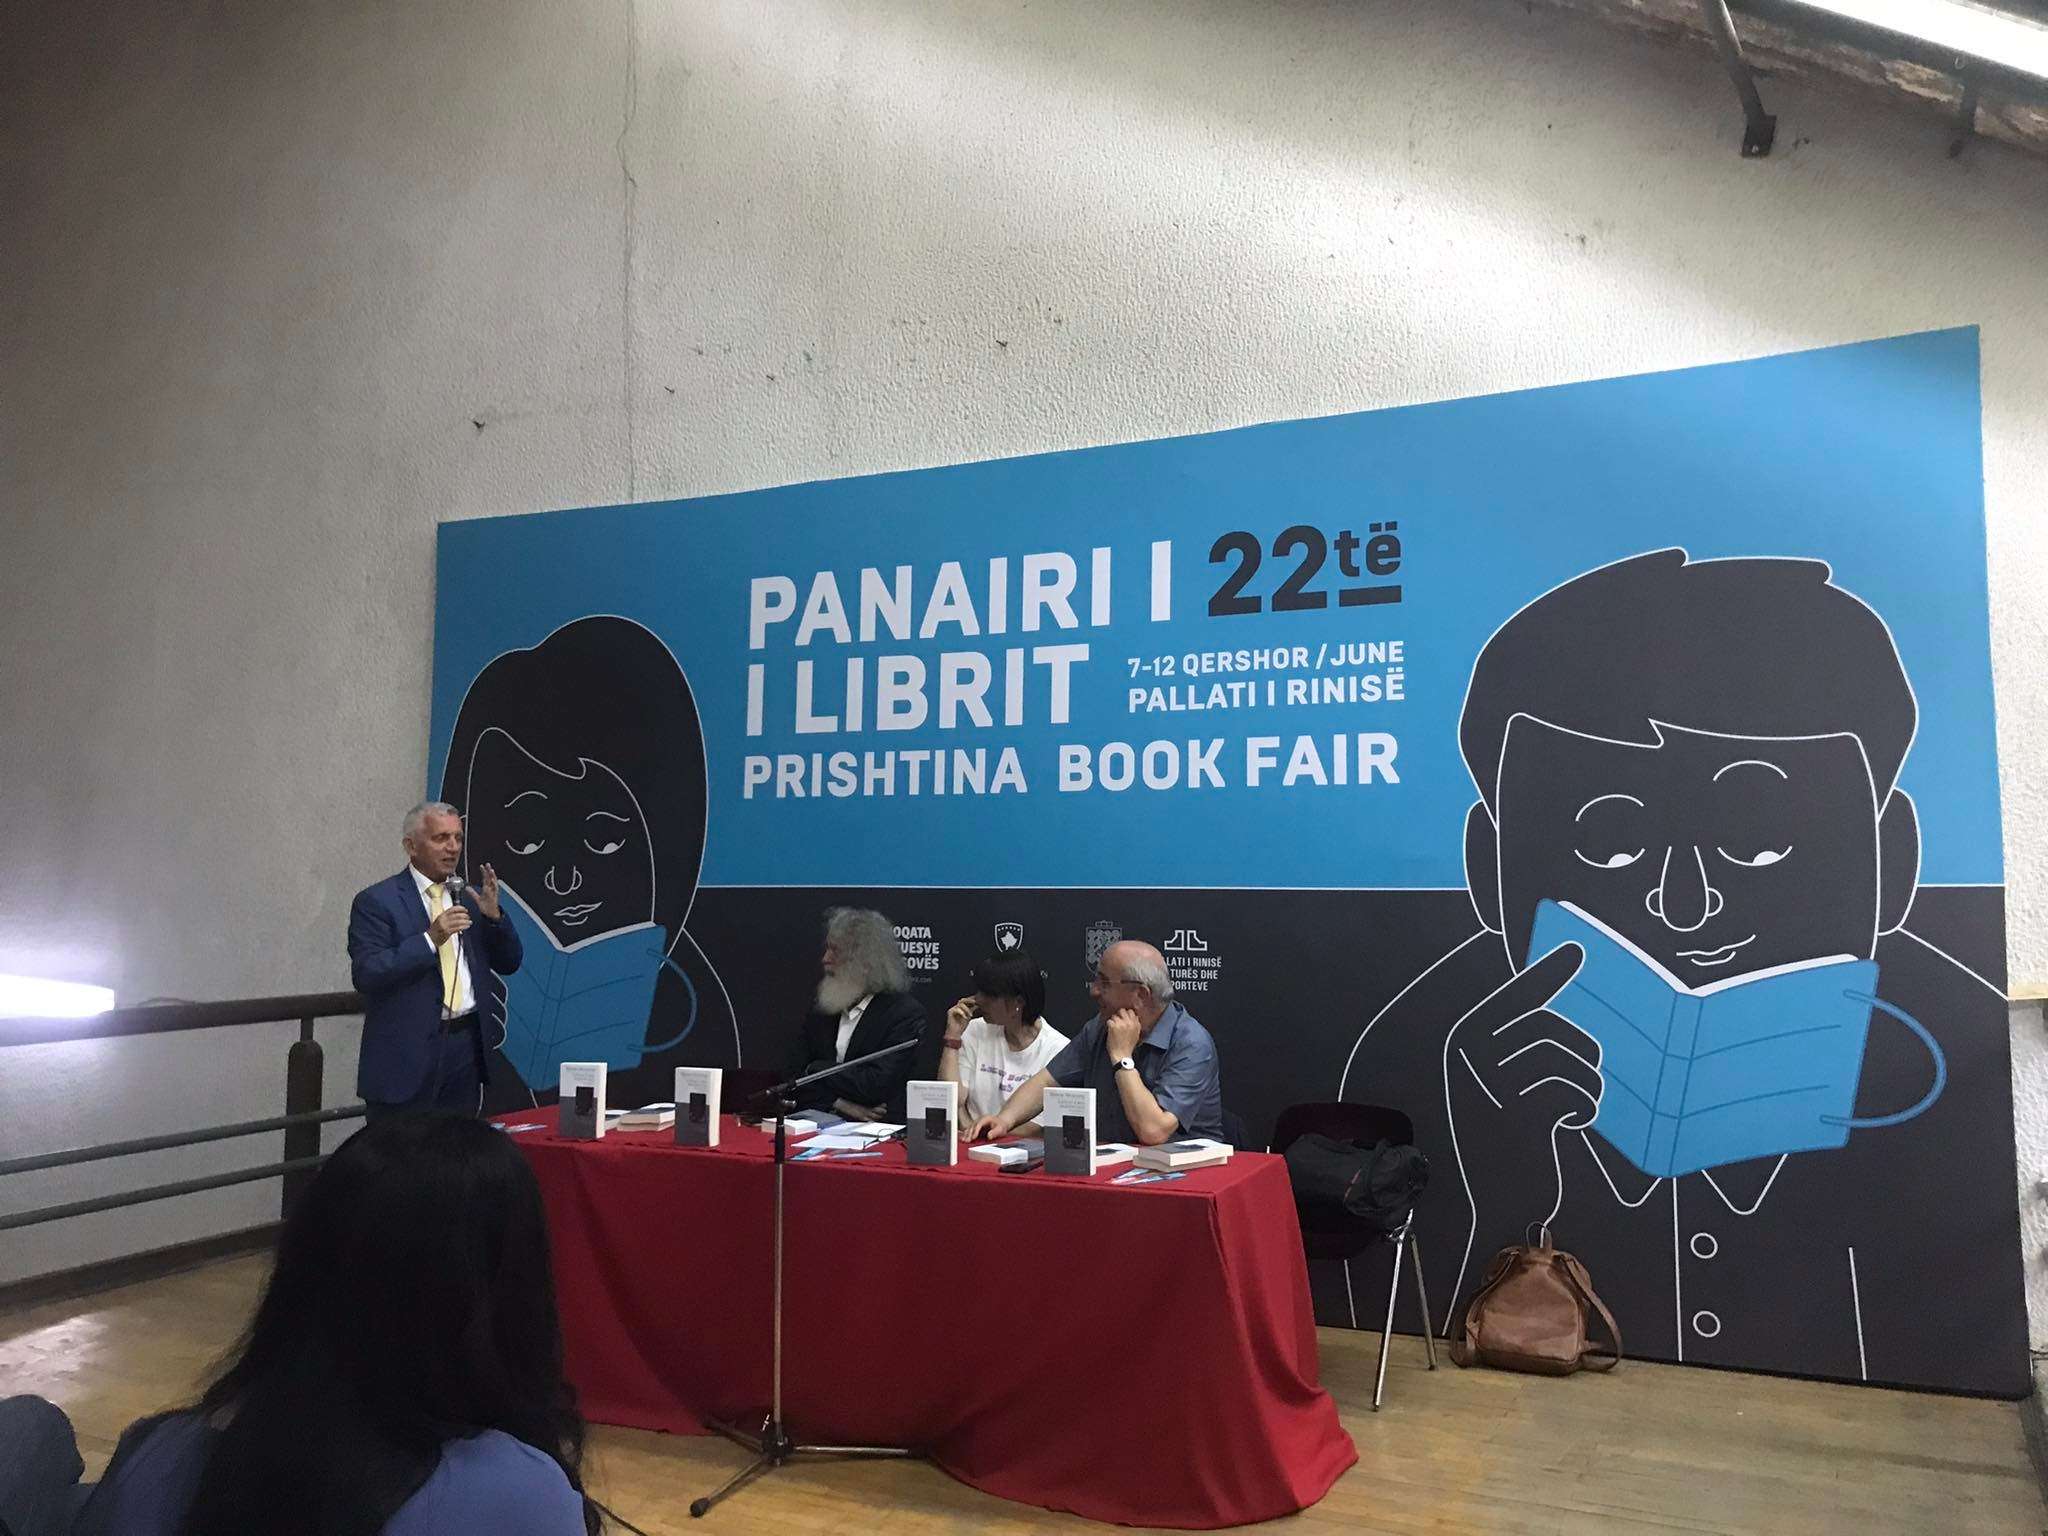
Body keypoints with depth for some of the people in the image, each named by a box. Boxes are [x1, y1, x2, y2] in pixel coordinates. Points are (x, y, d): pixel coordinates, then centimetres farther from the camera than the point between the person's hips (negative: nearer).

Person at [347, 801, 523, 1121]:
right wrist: (430, 938, -23)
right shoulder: (376, 901, -5)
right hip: (407, 1053, -5)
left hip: (467, 1049, 5)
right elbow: (366, 975, -15)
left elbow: (508, 963, 12)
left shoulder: (469, 897, 11)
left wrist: (493, 915, -5)